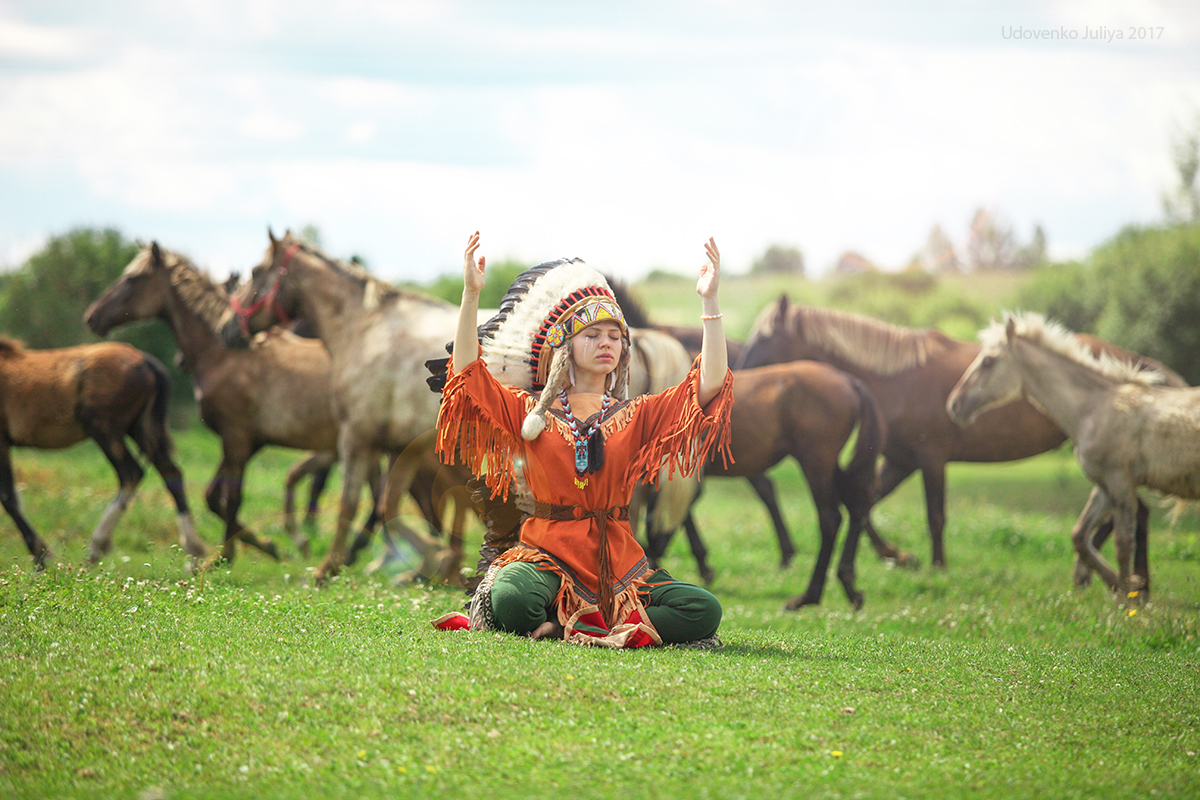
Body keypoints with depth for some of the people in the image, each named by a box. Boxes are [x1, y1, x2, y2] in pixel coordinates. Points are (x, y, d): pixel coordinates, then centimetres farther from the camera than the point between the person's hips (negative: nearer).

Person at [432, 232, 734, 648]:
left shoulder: (635, 416, 13)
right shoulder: (529, 411, 9)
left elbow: (711, 384, 2)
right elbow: (468, 372, -4)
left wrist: (709, 301, -6)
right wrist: (471, 294, -14)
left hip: (618, 562, 3)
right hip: (547, 553, -3)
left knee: (704, 610, -22)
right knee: (512, 600, -38)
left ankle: (566, 626, -15)